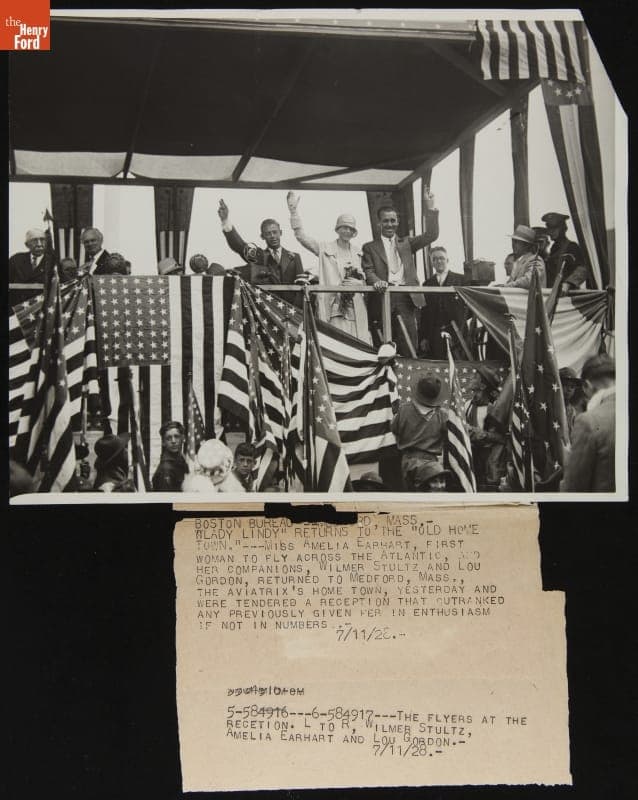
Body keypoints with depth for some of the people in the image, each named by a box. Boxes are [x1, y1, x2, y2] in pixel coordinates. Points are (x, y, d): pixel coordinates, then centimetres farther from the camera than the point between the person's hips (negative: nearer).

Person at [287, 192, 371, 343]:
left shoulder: (358, 252, 17)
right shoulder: (325, 248, 7)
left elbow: (364, 278, 20)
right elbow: (301, 235, 0)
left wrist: (358, 282, -4)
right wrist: (293, 211, -7)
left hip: (355, 306, 3)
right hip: (333, 305, -3)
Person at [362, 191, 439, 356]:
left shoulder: (406, 243, 20)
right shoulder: (370, 247, 14)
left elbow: (431, 235, 10)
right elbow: (368, 271, 3)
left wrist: (430, 209, 1)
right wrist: (376, 281, -20)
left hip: (406, 300, 2)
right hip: (382, 300, -2)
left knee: (409, 350, -5)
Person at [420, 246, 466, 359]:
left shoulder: (460, 279, 7)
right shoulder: (427, 284, 14)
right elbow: (424, 312, 12)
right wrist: (424, 337, 7)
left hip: (456, 332, -2)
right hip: (434, 336, 2)